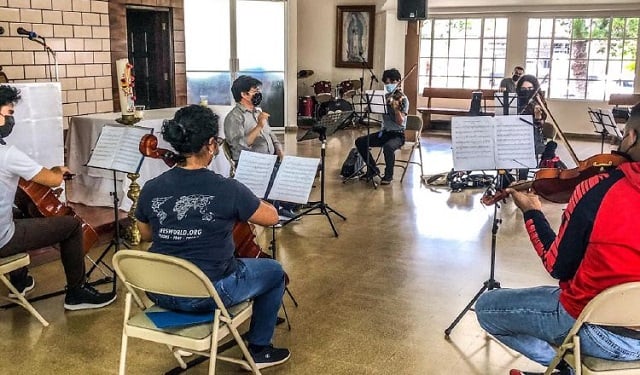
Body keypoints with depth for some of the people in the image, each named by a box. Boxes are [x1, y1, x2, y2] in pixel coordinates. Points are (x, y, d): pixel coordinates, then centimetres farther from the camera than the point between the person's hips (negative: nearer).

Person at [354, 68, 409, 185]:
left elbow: (400, 121, -19)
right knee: (360, 141, -11)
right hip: (384, 132, 6)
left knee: (388, 147, -38)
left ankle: (388, 175, -13)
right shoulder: (385, 97, 9)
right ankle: (373, 169, 5)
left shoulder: (403, 99, -9)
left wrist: (395, 107, -35)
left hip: (397, 134, -6)